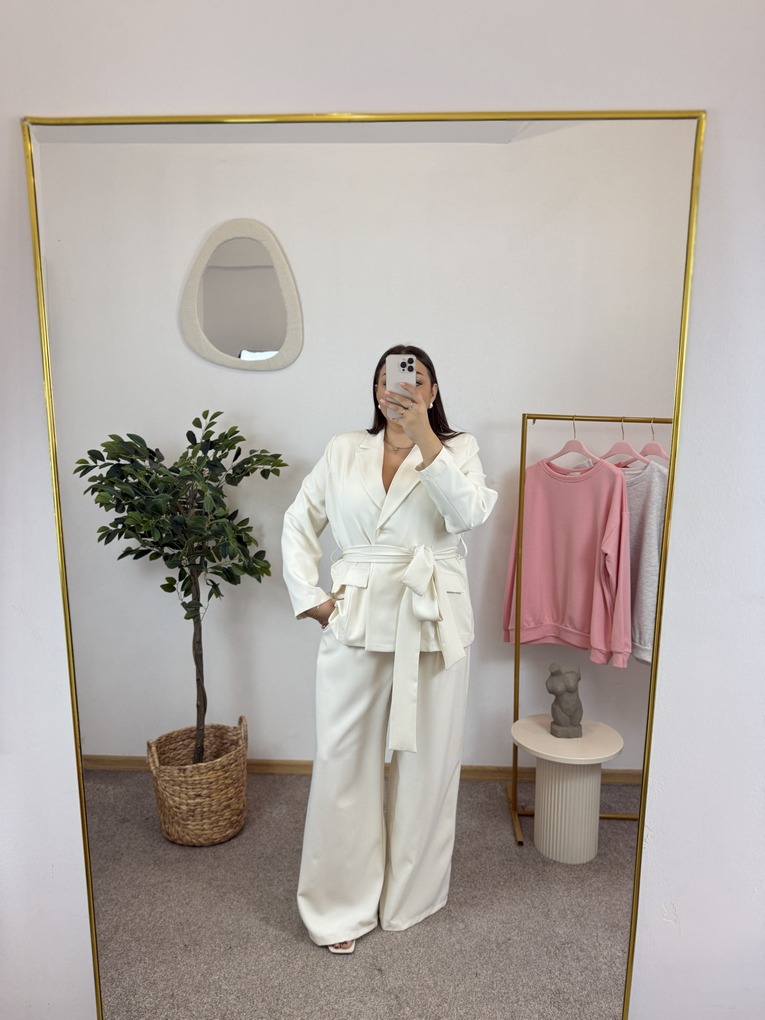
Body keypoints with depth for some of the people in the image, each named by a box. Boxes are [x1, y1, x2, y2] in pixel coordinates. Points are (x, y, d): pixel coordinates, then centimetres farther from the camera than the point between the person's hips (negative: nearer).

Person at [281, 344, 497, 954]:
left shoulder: (458, 449, 2)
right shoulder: (343, 452, 7)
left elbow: (471, 514, -18)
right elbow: (299, 523, 12)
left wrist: (424, 438, -27)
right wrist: (309, 597, 2)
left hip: (432, 627, -1)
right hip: (355, 624, 1)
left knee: (427, 762, 11)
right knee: (345, 762, 8)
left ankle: (409, 896, 35)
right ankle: (340, 907, 28)